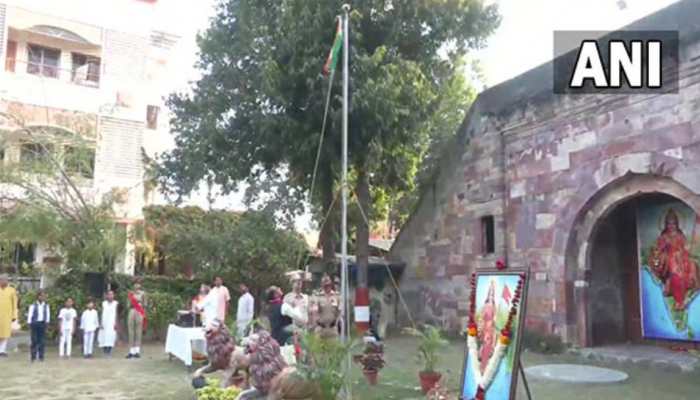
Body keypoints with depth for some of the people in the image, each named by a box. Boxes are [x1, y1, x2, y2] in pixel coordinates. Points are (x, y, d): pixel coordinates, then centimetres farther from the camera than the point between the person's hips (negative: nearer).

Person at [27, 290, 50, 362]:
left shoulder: (46, 306, 7)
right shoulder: (33, 305, -1)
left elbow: (48, 315, 9)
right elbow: (29, 315, -1)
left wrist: (47, 322, 2)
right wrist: (29, 323, -6)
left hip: (42, 324, 2)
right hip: (35, 323, -2)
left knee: (42, 341, 0)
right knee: (34, 340, -2)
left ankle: (41, 356, 5)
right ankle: (33, 356, 5)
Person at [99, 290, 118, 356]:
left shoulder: (115, 303, 3)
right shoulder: (104, 303, 9)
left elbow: (116, 313, 1)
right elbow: (102, 313, 7)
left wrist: (115, 323, -5)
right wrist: (101, 323, 1)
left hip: (112, 322, -2)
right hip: (104, 322, 2)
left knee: (111, 335, -10)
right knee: (104, 336, -3)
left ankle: (109, 350, -11)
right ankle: (105, 349, 5)